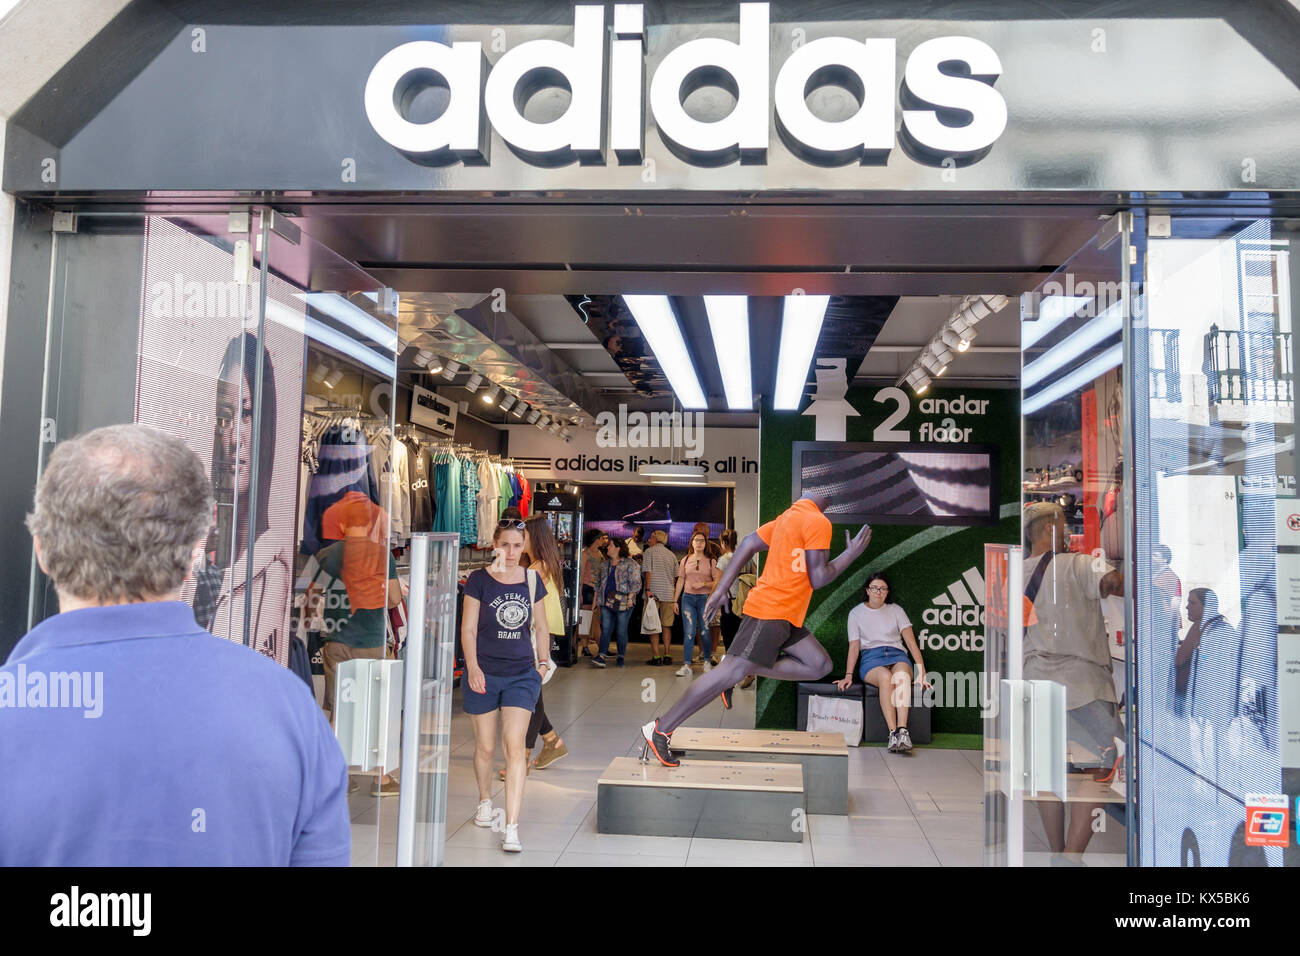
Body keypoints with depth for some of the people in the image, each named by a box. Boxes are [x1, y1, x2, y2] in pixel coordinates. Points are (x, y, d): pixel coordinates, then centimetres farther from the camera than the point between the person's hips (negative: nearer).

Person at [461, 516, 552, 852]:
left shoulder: (532, 581, 5)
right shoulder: (479, 580, -3)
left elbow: (540, 626, 15)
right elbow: (468, 628, -3)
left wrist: (543, 661, 11)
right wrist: (472, 667, -11)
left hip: (522, 674, 1)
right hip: (484, 673, -1)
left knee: (515, 746, -9)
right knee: (485, 746, 11)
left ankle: (512, 828, -8)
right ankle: (485, 801, 39)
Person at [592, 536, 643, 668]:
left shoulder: (630, 564, -2)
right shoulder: (604, 565, 17)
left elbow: (635, 583, -6)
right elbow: (598, 584, 22)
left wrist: (630, 598, -14)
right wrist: (596, 599, 14)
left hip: (623, 602, -5)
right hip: (607, 602, 5)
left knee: (621, 631, 1)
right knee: (605, 629, -3)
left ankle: (621, 657, 11)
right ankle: (601, 657, -9)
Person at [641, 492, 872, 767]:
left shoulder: (790, 515, 17)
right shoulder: (818, 522, -12)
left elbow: (749, 544, 14)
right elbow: (818, 578, -15)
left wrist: (722, 588, 12)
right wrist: (852, 553, -3)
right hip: (770, 612, -10)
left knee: (820, 665, 8)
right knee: (731, 672, -12)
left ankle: (742, 672, 5)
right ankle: (660, 730, -9)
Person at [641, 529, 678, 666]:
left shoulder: (649, 552, 0)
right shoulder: (672, 555, 13)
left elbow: (648, 572, -10)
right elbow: (675, 577, 15)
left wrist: (647, 589, -11)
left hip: (653, 592, -4)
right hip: (668, 593, 4)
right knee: (666, 625, 11)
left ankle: (656, 656, -5)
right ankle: (666, 655, 9)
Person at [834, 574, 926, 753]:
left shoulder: (896, 610, 15)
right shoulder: (856, 613, 13)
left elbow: (911, 642, 6)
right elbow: (854, 647, 9)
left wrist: (922, 671, -6)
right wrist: (848, 675, -5)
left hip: (897, 655, 1)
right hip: (871, 657, -1)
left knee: (902, 675, -37)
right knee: (885, 677, -37)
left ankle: (903, 731, -48)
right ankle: (893, 733, -42)